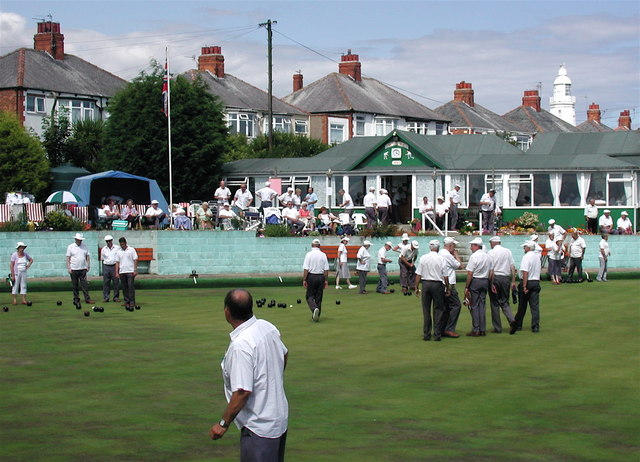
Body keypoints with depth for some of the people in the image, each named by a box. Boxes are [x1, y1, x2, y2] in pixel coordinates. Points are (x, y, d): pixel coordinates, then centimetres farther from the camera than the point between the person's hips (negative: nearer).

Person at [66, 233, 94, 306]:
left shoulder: (84, 246, 9)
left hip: (83, 269, 2)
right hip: (74, 269, -2)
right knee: (75, 285, 3)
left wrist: (88, 266, 5)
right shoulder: (70, 247, 2)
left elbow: (88, 256, 13)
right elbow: (68, 258, 0)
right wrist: (69, 268, -7)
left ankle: (87, 299, -4)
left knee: (84, 284, -4)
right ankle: (76, 300, 8)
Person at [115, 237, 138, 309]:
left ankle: (132, 302, -7)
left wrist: (135, 270, -8)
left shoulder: (131, 250, 3)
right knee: (124, 287, 5)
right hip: (122, 272, 4)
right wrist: (116, 272, 3)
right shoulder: (119, 252, 13)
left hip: (130, 271, -4)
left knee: (131, 286, -9)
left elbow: (135, 260, 0)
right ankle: (126, 301, 10)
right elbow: (117, 262, 11)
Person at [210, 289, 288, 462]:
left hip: (259, 427, -9)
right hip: (279, 419, 9)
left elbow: (242, 391, -27)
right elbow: (284, 354, 19)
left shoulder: (240, 345, -27)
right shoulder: (267, 327, -1)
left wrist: (223, 423, -17)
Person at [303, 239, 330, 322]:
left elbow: (306, 269, -12)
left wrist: (304, 280, -7)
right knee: (318, 297, 10)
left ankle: (314, 308, -21)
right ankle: (316, 317, 12)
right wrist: (326, 280, 8)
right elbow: (326, 269, 1)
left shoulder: (309, 254, -8)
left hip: (311, 276, -3)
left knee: (309, 296, 7)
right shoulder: (323, 255, 1)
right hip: (321, 277, 3)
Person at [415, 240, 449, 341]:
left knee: (426, 310, 8)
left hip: (425, 284, 2)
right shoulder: (441, 259, -6)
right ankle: (437, 335, 2)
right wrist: (447, 288, 5)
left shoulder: (423, 258, 0)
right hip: (438, 285, -2)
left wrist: (416, 287, 9)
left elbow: (418, 275, 2)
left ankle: (426, 334, 9)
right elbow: (445, 276, -5)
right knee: (438, 310, 5)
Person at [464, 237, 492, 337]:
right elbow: (490, 272, 12)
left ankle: (476, 330, -4)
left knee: (474, 306, -2)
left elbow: (470, 273, -15)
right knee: (482, 305, 10)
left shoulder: (474, 256, -13)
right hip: (485, 282, 7)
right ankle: (482, 329, 11)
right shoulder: (488, 257, 9)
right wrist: (490, 284, 19)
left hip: (475, 281, -7)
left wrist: (467, 287, -11)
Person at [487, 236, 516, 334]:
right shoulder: (508, 251, 6)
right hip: (506, 278, 4)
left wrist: (491, 284, -10)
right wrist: (513, 281, 6)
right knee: (505, 302, 13)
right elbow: (513, 267, 3)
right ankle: (512, 321, -10)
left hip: (495, 278, -4)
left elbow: (490, 270, -12)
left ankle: (497, 328, 8)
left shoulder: (490, 253, -7)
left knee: (494, 303, 5)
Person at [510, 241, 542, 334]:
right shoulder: (537, 257, 10)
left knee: (522, 306, 6)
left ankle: (518, 325, 17)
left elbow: (525, 272, -22)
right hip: (536, 282, 6)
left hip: (526, 282, -6)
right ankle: (535, 326, -2)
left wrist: (524, 286, -22)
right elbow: (538, 271, 13)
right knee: (535, 306, 3)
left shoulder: (526, 257, -15)